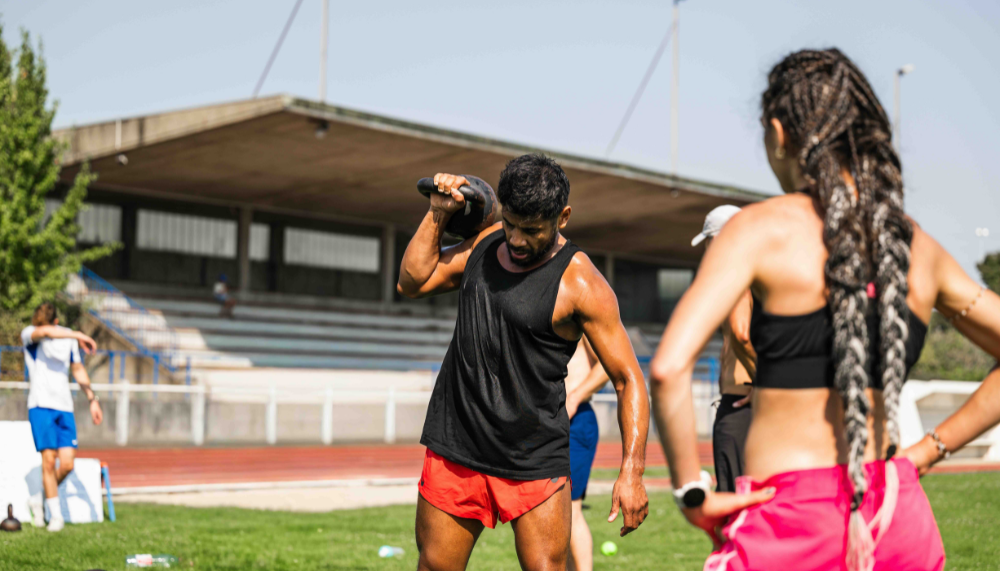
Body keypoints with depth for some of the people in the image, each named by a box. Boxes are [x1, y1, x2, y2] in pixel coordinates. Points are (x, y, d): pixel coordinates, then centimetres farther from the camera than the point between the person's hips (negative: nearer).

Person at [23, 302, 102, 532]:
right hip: (40, 406, -4)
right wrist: (79, 336, -33)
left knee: (67, 464, -6)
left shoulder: (68, 337, 10)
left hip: (65, 408, 4)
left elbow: (78, 369, 21)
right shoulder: (28, 335, -3)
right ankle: (56, 515, 3)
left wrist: (92, 399, 18)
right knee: (49, 460, -10)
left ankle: (38, 500, 19)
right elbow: (46, 333, -28)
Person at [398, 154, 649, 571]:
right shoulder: (486, 243, 7)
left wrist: (631, 472, -23)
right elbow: (412, 282, 11)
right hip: (454, 449, 5)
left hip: (534, 463, -5)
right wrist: (438, 214, 2)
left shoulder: (580, 283, -13)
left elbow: (628, 379, -13)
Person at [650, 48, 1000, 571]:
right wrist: (931, 448, 15)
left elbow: (668, 367, -18)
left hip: (791, 522, -5)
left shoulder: (761, 229, -7)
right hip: (901, 521, 5)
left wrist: (691, 493, -8)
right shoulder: (920, 249, 7)